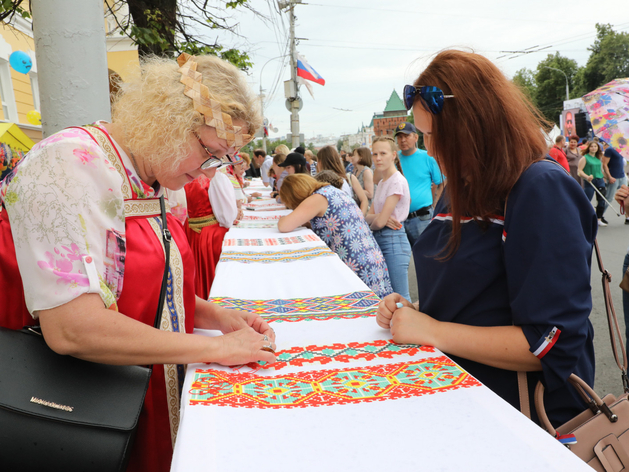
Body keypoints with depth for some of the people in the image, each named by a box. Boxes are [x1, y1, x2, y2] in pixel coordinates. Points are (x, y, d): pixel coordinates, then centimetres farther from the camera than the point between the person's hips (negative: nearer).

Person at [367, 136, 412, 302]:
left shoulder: (397, 181, -13)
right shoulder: (381, 183, 16)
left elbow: (379, 223, -17)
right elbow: (369, 216, 11)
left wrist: (372, 225, 6)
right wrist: (378, 217, -11)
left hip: (393, 240, -9)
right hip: (379, 240, 9)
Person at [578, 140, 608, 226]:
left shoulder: (598, 158, 14)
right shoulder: (585, 158, -5)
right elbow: (580, 171, -12)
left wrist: (603, 177, 24)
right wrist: (587, 177, -26)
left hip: (600, 181, 6)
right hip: (589, 182, -6)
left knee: (602, 201, 3)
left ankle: (599, 219, 14)